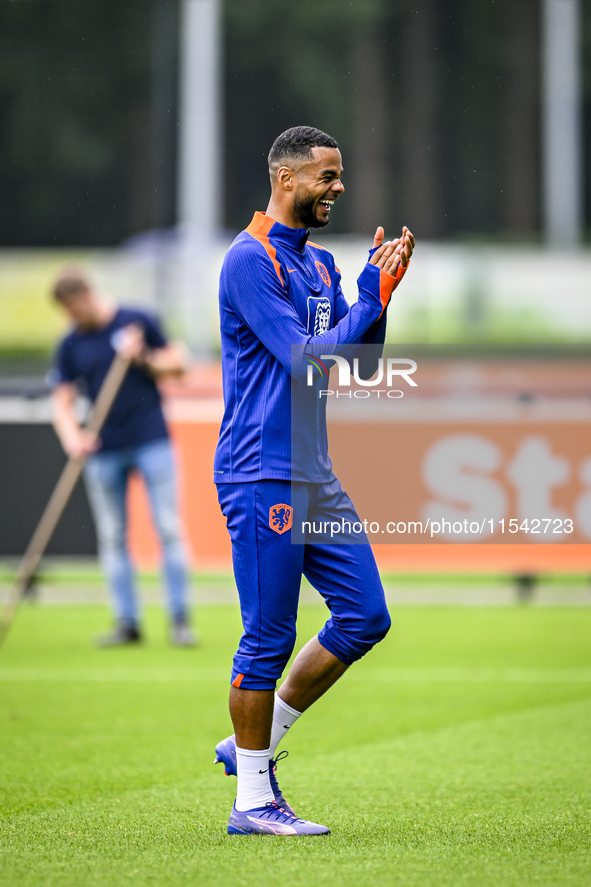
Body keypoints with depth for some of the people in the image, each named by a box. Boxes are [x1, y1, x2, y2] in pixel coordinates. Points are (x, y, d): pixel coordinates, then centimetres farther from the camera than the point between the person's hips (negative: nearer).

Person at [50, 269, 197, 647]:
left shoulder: (138, 321, 2)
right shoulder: (71, 345, 7)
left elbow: (178, 363, 8)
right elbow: (63, 402, 5)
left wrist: (144, 360, -10)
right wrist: (73, 437, -13)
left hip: (152, 441, -2)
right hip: (103, 452, 3)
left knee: (169, 528, -6)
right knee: (112, 537, 1)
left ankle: (180, 619, -2)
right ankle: (127, 622, 6)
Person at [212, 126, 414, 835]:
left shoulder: (321, 264, 16)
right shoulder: (251, 260, -12)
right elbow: (307, 361, -19)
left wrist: (377, 290, 2)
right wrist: (374, 298, -16)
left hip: (315, 477, 9)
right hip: (263, 476, -9)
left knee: (365, 616, 6)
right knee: (269, 637, -5)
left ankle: (255, 743, 18)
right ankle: (252, 800, 4)